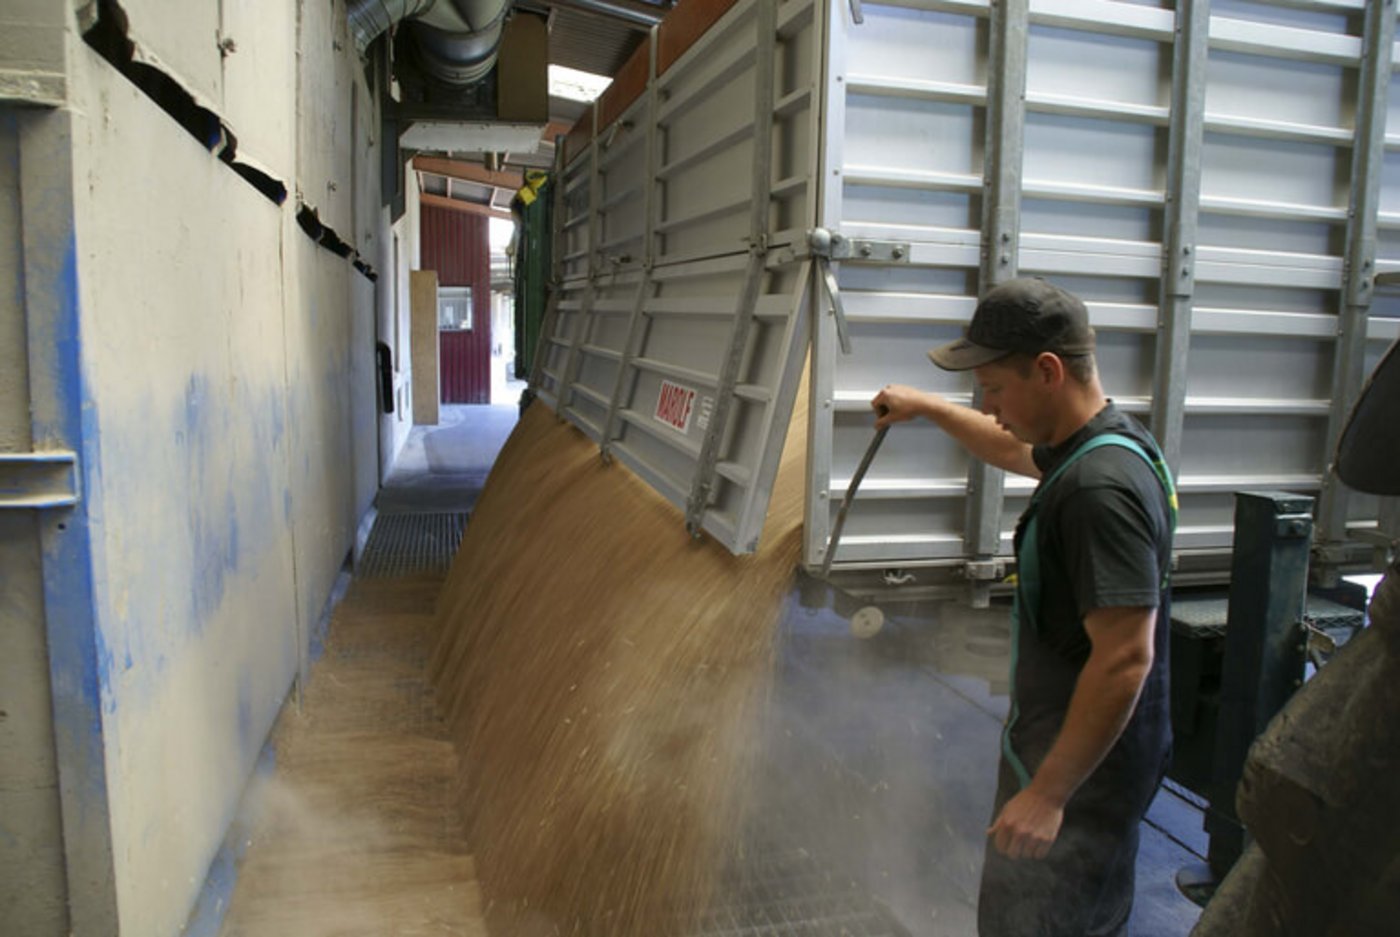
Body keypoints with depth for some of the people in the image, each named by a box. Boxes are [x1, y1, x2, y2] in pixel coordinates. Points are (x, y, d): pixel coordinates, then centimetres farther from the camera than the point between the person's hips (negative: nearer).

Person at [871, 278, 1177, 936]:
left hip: (1082, 765, -10)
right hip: (1060, 742, 10)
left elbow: (1125, 659, -30)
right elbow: (1016, 449, 26)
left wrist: (1048, 793, -26)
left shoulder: (1100, 487, -28)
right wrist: (926, 407, 31)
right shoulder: (1108, 440, 4)